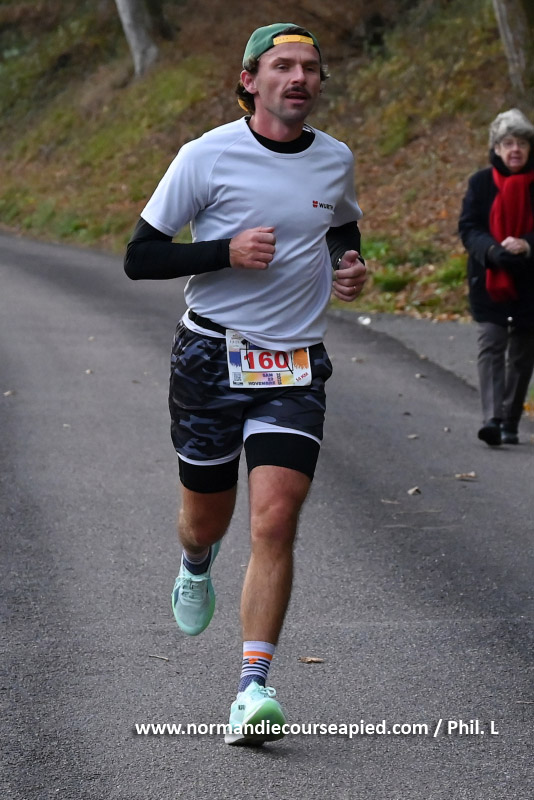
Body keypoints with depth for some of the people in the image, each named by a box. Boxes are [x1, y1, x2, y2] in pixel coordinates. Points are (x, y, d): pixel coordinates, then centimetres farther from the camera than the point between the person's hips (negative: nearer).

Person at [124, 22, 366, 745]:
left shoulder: (335, 161, 5)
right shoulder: (208, 156, -8)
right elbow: (140, 258, -7)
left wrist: (349, 267, 5)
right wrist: (227, 253, -20)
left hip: (296, 367, 1)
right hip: (211, 355, -1)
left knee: (275, 521, -14)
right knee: (206, 520, 12)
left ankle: (253, 689, -13)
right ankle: (196, 566, 51)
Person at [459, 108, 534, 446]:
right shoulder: (481, 183, 0)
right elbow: (468, 227, -3)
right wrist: (492, 250, -22)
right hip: (489, 280, -1)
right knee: (491, 346, -14)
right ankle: (493, 418, -24)